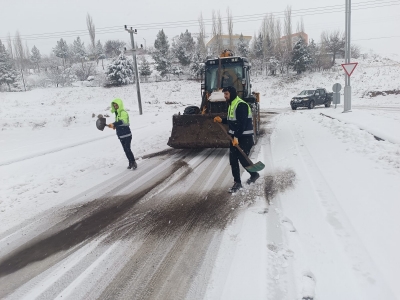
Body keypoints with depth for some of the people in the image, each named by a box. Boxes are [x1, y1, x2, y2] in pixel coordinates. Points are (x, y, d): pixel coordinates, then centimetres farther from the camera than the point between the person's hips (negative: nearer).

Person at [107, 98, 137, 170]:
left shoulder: (123, 112, -16)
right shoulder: (117, 113, 12)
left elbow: (122, 121, -36)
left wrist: (114, 124, -46)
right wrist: (114, 126, 5)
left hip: (127, 135, -8)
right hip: (121, 135, 9)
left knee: (128, 149, -9)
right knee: (125, 150, 12)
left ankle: (134, 163, 2)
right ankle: (130, 163, 22)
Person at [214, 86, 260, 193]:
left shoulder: (241, 105, -18)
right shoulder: (231, 104, 14)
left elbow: (242, 123, -25)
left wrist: (236, 137, -28)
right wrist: (222, 120, 9)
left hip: (244, 137, -9)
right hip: (235, 136, 9)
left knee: (243, 159, -4)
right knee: (233, 160, 5)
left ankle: (254, 174, 24)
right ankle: (237, 183, 14)